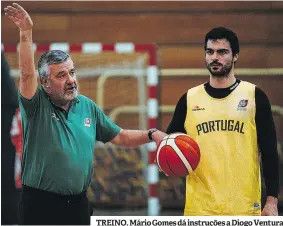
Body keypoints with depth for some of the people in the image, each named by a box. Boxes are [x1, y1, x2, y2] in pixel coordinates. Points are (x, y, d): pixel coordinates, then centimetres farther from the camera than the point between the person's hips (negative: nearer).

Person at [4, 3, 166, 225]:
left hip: (78, 203, 5)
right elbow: (27, 73, -25)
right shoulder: (36, 106, -7)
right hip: (40, 204, -5)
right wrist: (26, 33, -35)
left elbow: (120, 136, 16)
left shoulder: (87, 106, 9)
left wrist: (151, 134, 0)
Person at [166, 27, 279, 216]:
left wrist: (272, 200, -6)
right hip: (200, 209, 2)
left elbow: (269, 152, 1)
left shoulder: (254, 96, 2)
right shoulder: (189, 99, 8)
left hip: (244, 208, -1)